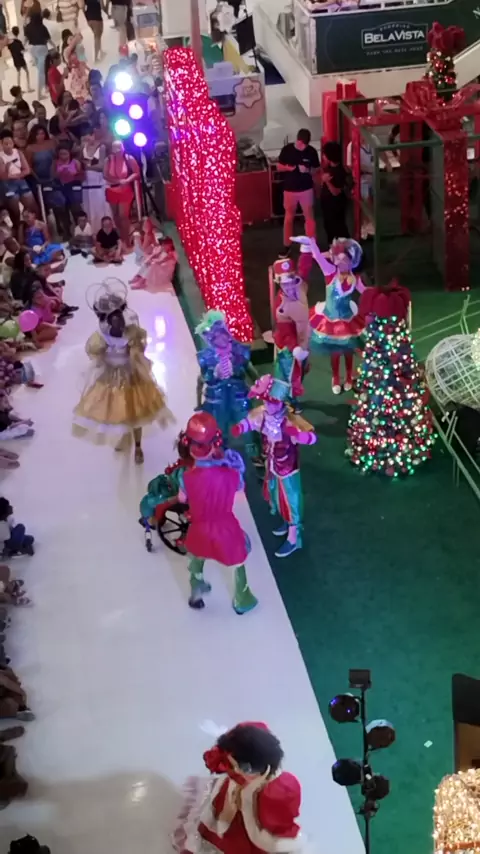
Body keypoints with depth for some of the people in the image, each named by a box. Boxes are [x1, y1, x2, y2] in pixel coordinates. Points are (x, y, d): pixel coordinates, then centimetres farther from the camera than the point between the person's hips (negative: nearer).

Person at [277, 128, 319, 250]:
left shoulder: (311, 151, -7)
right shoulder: (287, 149, -8)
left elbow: (316, 170, 1)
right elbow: (279, 167, 0)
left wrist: (308, 170, -20)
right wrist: (289, 168, -20)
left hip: (306, 189, 0)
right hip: (290, 189, 0)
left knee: (309, 217, 5)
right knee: (289, 218, 11)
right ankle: (286, 245, 23)